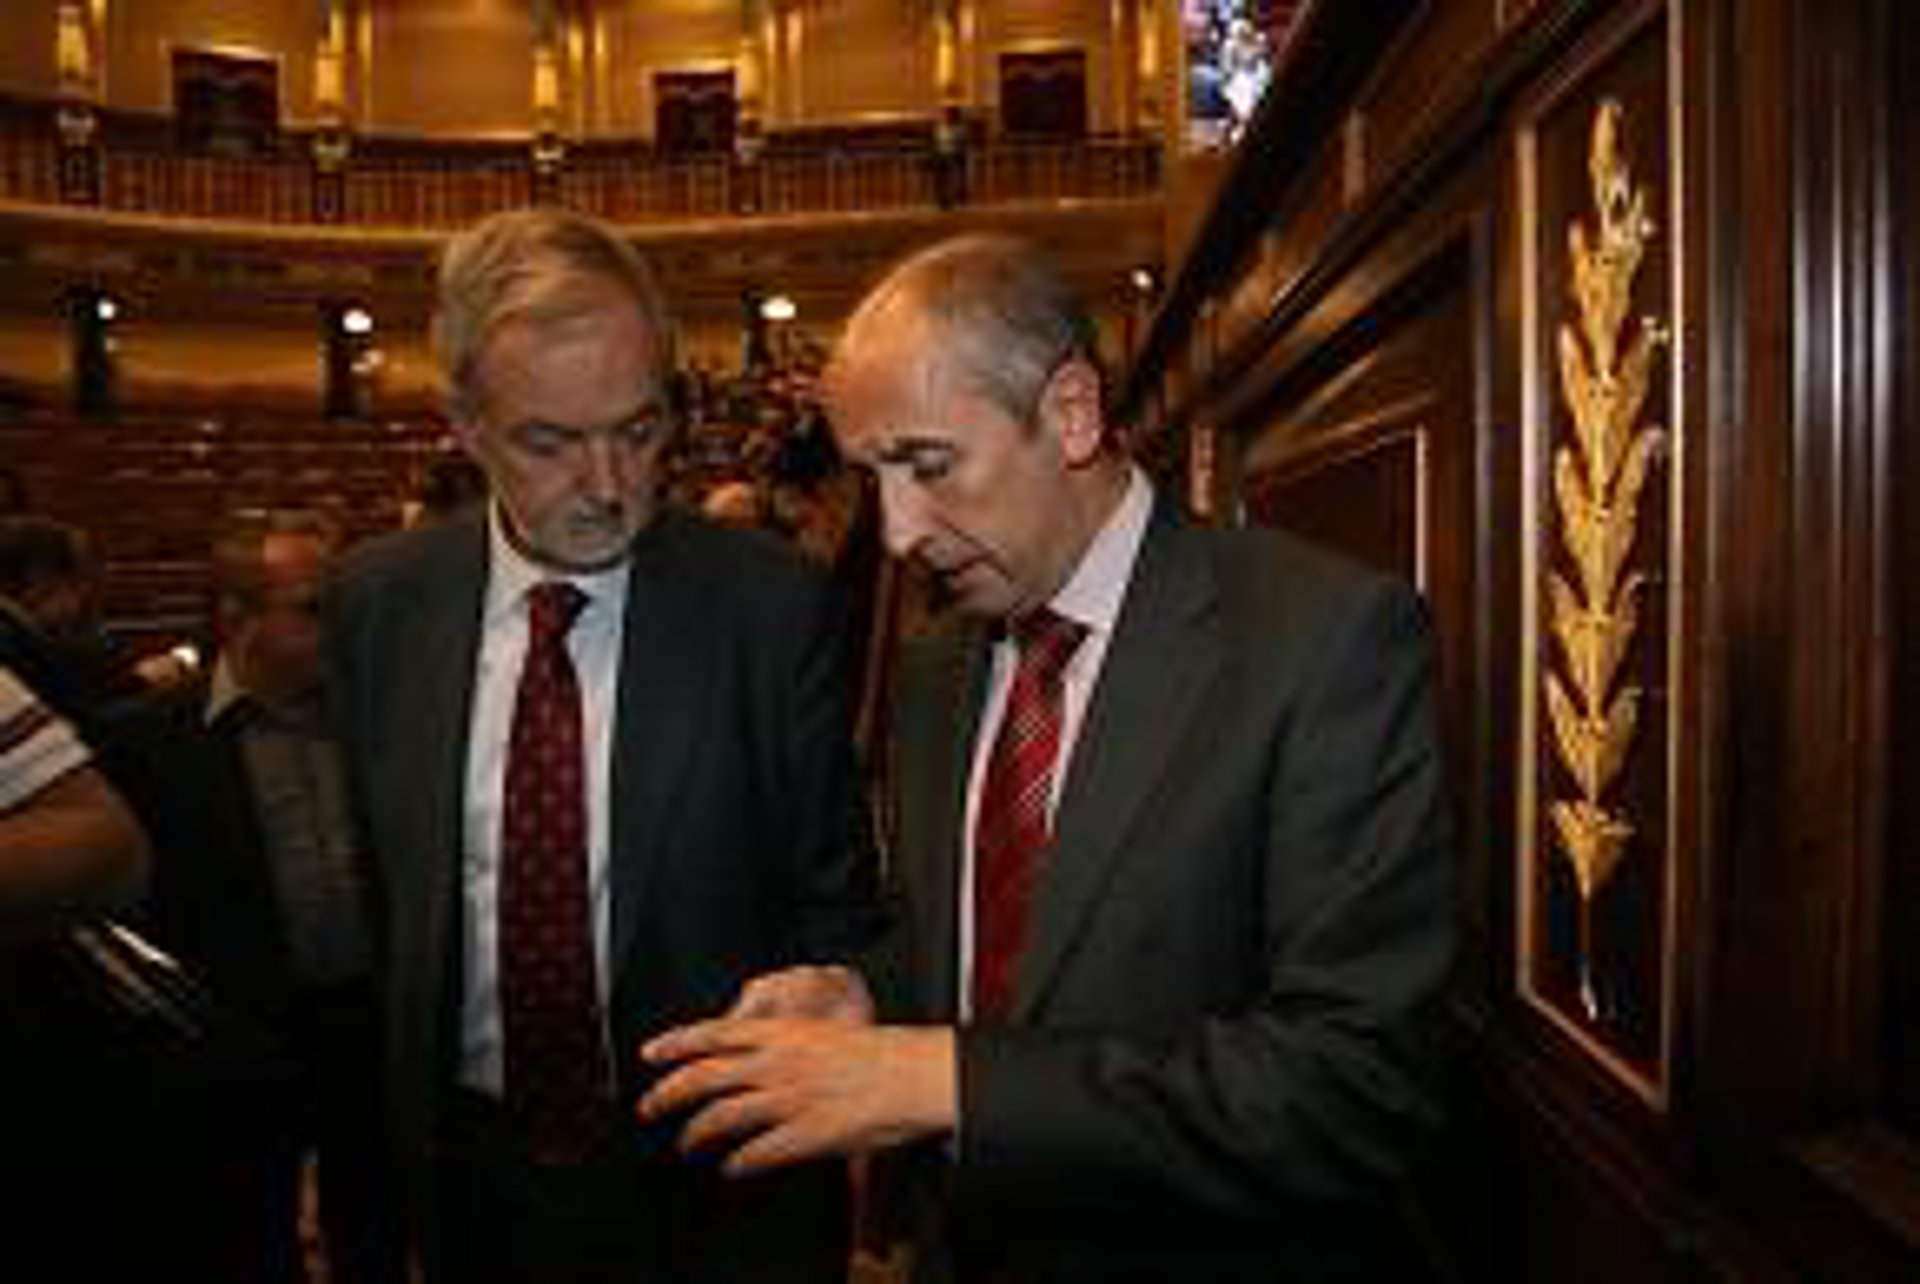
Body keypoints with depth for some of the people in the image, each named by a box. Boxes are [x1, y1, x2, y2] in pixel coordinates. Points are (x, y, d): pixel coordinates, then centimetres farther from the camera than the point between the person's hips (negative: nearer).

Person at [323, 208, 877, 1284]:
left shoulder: (775, 602, -14)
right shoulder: (379, 602, -5)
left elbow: (834, 899, -7)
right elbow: (375, 876, 5)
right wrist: (396, 1101, 4)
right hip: (472, 1172, 3)